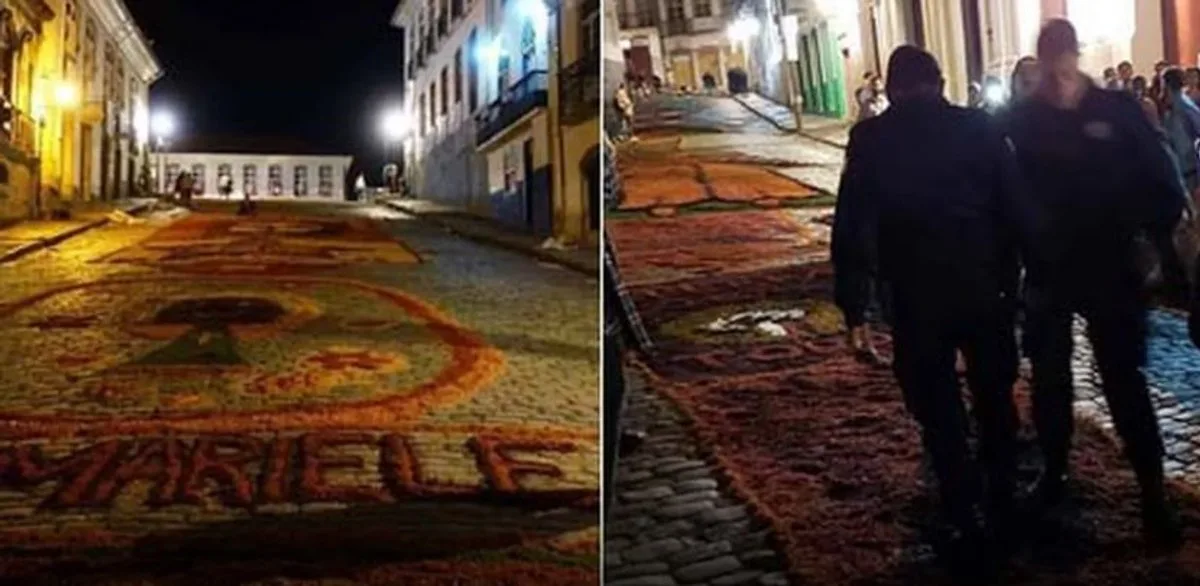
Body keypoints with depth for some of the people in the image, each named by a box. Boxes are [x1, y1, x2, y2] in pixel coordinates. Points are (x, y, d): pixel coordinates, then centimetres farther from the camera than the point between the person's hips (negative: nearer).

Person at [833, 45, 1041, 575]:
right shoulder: (978, 127, -1)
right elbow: (1016, 208, -3)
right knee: (994, 400, 20)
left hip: (915, 299, -2)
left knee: (939, 416, 9)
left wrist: (853, 305, -6)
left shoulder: (870, 139, -5)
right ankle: (1001, 509, 33)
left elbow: (852, 227, -10)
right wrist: (1015, 275, 6)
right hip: (984, 289, 2)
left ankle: (968, 530, 14)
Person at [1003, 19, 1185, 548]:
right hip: (1047, 270, 1)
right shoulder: (1021, 120, -5)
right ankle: (1053, 473, 29)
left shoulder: (1118, 110, -6)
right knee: (1049, 379, 12)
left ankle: (1153, 495, 12)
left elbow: (1161, 181, -3)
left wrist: (1153, 237, -14)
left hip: (1110, 269, -1)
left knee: (1124, 381, 3)